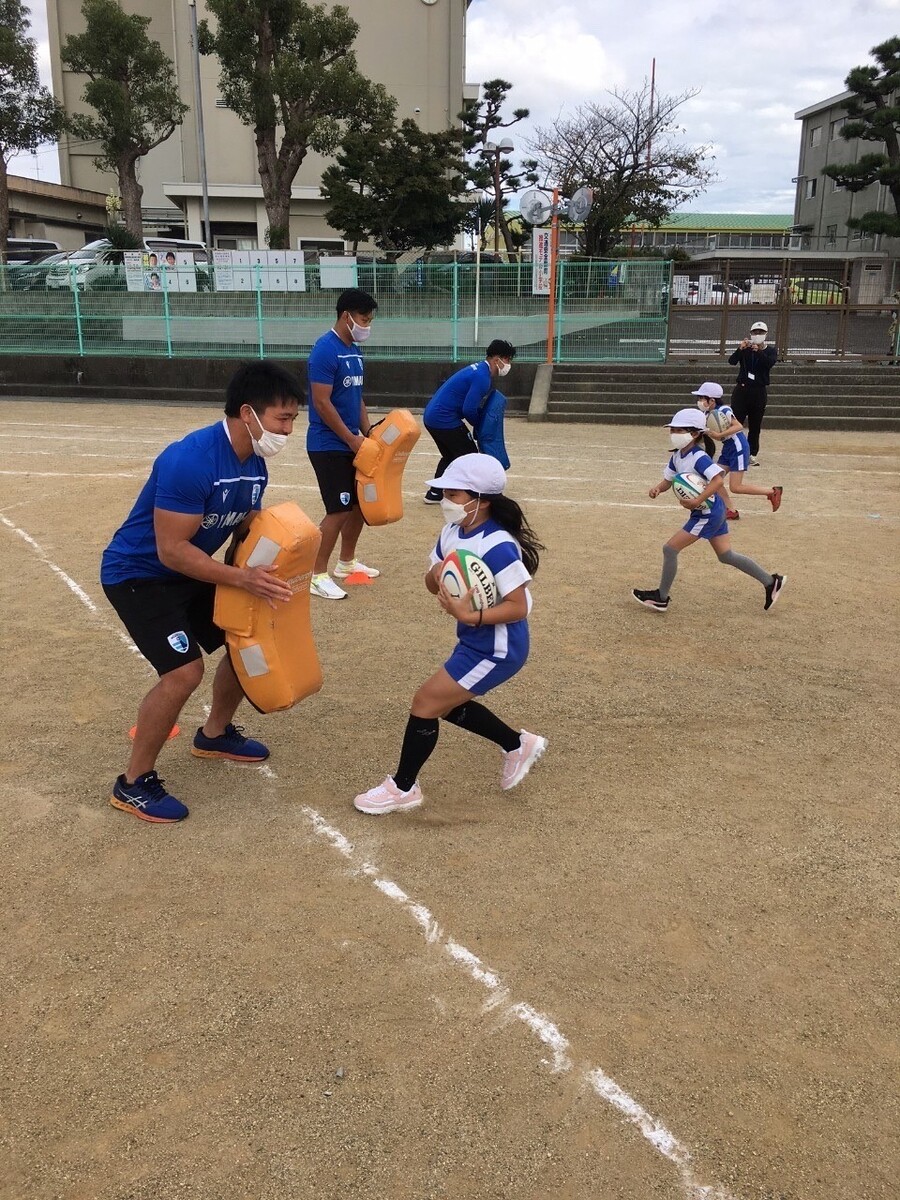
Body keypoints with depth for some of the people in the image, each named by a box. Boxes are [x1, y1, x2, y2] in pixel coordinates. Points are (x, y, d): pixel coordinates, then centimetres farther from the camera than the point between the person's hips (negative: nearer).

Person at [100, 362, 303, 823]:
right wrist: (242, 578, -34)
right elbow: (171, 550, -31)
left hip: (189, 571, 9)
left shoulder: (255, 465, -4)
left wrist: (264, 567, -14)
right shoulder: (190, 460, -32)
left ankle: (214, 734, 35)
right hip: (139, 574, -9)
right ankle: (133, 784, -2)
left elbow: (244, 530, 7)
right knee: (184, 670, -21)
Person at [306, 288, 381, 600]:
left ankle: (347, 562, 31)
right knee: (339, 510, -8)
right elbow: (322, 403, -21)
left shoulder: (354, 350, 11)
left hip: (351, 442, 9)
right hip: (328, 444, -9)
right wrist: (352, 439, -17)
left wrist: (367, 433, 9)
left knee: (360, 502, 15)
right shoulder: (325, 350, -17)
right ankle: (317, 575, 2)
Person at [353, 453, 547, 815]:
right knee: (447, 704, 21)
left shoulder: (498, 546, -26)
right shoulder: (452, 532, -1)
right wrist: (436, 574, -18)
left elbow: (518, 607, -26)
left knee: (425, 703, -4)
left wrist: (468, 616, -34)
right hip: (474, 642, 9)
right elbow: (431, 583, 5)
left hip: (497, 649, -9)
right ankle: (519, 745, 37)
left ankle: (403, 788, 14)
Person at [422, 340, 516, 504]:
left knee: (450, 455, 23)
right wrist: (479, 426, -1)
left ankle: (435, 494, 27)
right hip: (444, 418, -10)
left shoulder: (480, 369, 14)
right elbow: (469, 409, -21)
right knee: (469, 454, 2)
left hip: (432, 415, 10)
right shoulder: (482, 377, -17)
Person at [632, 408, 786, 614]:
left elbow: (718, 480, -34)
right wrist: (657, 488, -11)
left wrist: (696, 501, -36)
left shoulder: (698, 457, -23)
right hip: (713, 512, 10)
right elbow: (668, 479, 11)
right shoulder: (677, 456, 4)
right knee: (726, 556, 17)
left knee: (670, 549, -6)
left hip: (708, 513, -10)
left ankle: (661, 598, 6)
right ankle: (771, 582, 24)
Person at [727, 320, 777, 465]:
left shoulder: (771, 350, 6)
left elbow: (770, 362, -17)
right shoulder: (745, 349, 5)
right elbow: (732, 361, -12)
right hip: (742, 389, -1)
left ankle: (752, 455, 10)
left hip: (759, 392, 1)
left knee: (755, 425, 5)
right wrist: (741, 349, -29)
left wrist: (758, 351, -31)